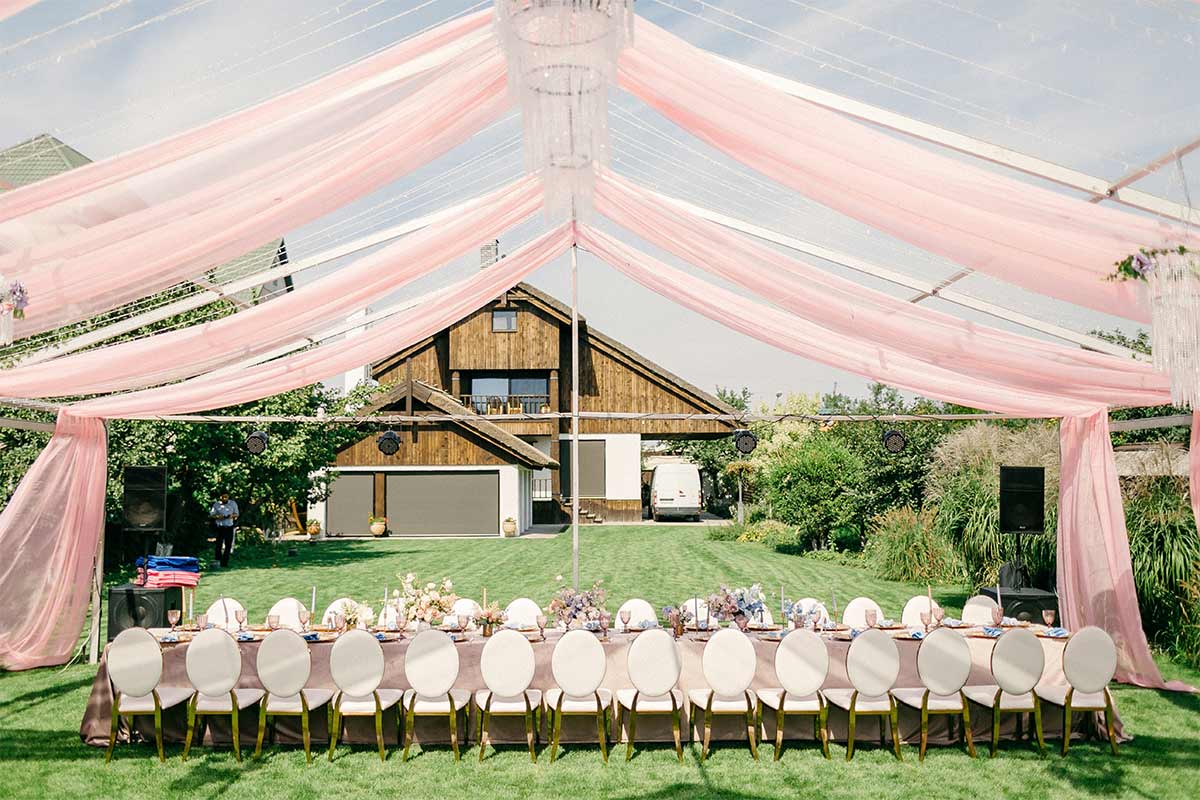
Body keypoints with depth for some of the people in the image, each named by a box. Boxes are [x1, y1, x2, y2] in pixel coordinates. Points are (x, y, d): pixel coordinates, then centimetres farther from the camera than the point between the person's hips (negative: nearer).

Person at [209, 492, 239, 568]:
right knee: (219, 544, -9)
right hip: (219, 527, -1)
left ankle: (225, 562, 9)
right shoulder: (216, 504, 1)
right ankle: (217, 560, 1)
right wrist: (217, 517, -16)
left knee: (228, 544, 1)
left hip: (229, 526, 1)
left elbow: (236, 514, 10)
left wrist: (232, 515, -12)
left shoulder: (233, 503, 4)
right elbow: (211, 514, 4)